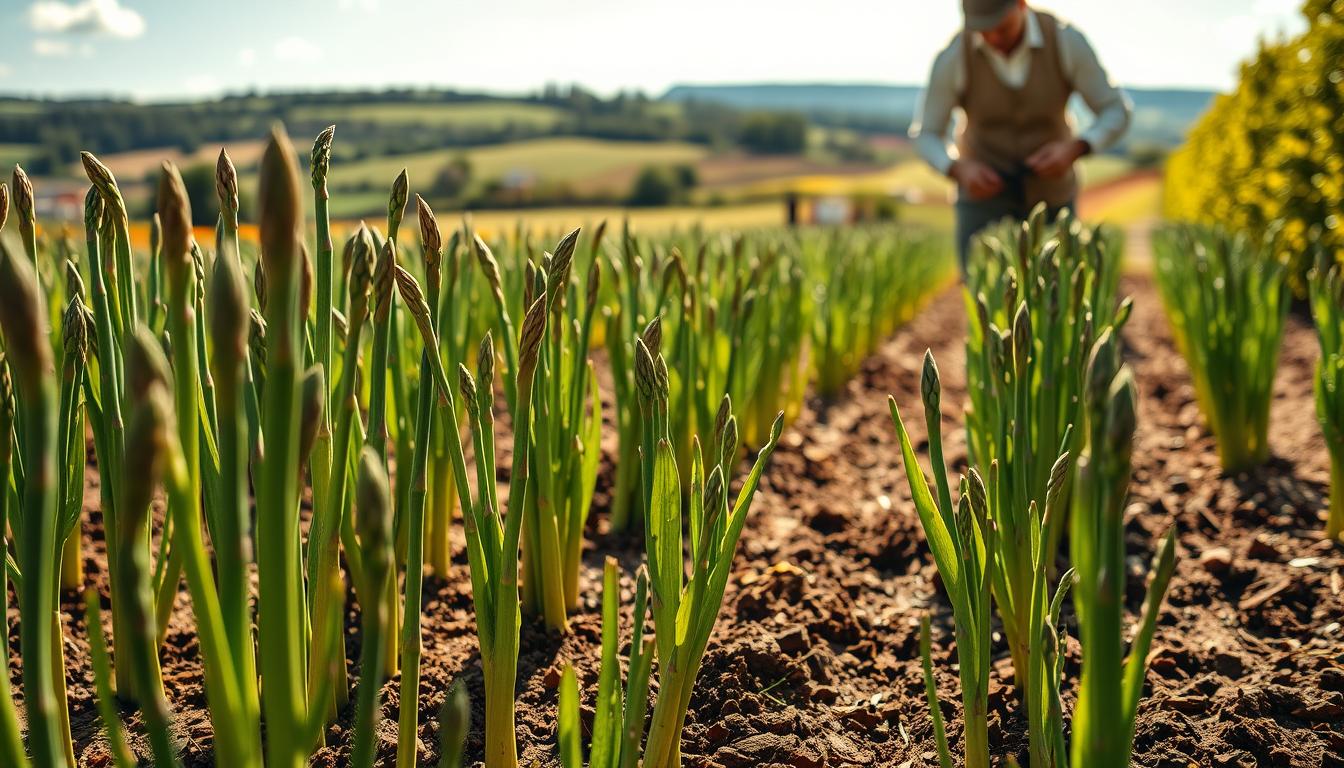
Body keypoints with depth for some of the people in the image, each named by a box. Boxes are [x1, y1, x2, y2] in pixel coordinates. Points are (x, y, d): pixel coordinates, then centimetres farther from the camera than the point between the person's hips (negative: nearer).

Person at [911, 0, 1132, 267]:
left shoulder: (1067, 41, -19)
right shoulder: (953, 58, -19)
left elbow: (1117, 114, -10)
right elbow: (926, 138, -8)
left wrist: (1074, 150, -30)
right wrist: (960, 171, -29)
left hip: (1048, 195, 1)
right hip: (985, 194, -1)